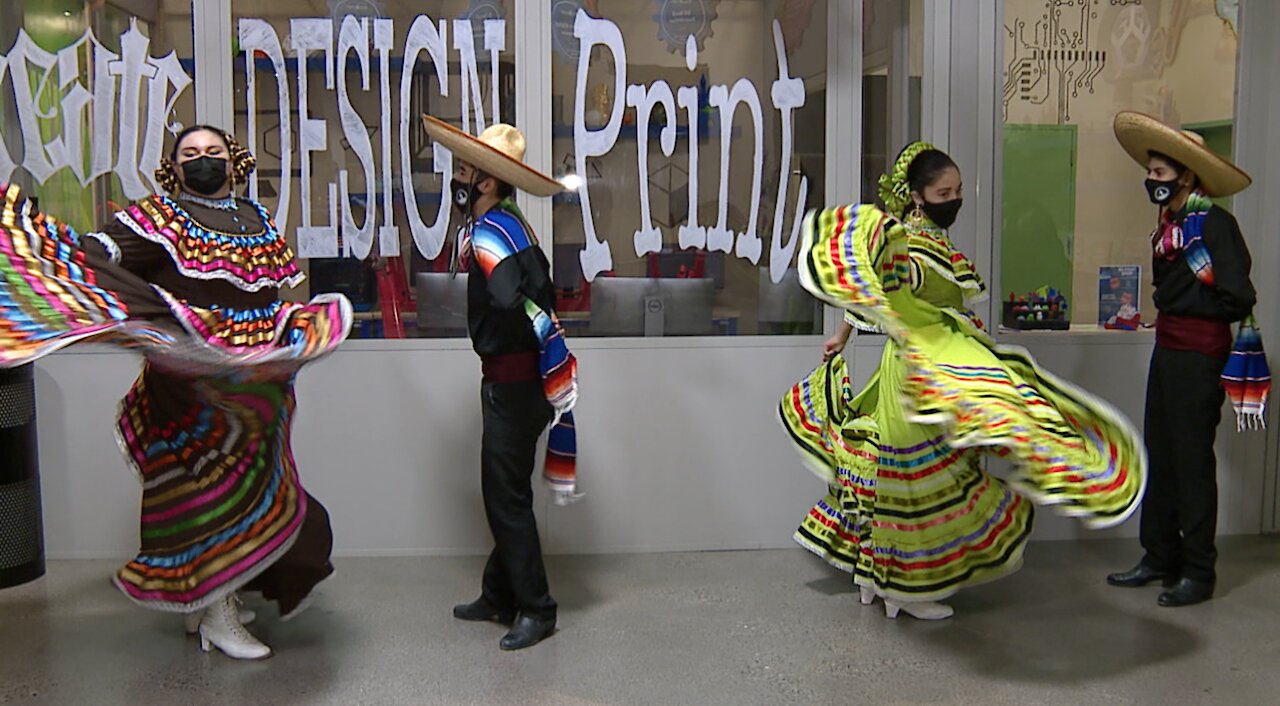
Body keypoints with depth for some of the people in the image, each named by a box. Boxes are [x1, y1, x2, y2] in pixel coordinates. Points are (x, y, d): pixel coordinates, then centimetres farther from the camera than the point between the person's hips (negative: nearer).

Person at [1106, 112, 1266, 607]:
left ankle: (1199, 573, 12)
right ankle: (1160, 558, 25)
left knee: (1192, 462, 0)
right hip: (1168, 348, 8)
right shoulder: (1169, 224, 12)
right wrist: (1168, 310, 3)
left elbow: (1238, 299, -18)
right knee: (1160, 458, 13)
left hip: (1199, 357, -8)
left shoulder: (1215, 224, -14)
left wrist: (1182, 303, -7)